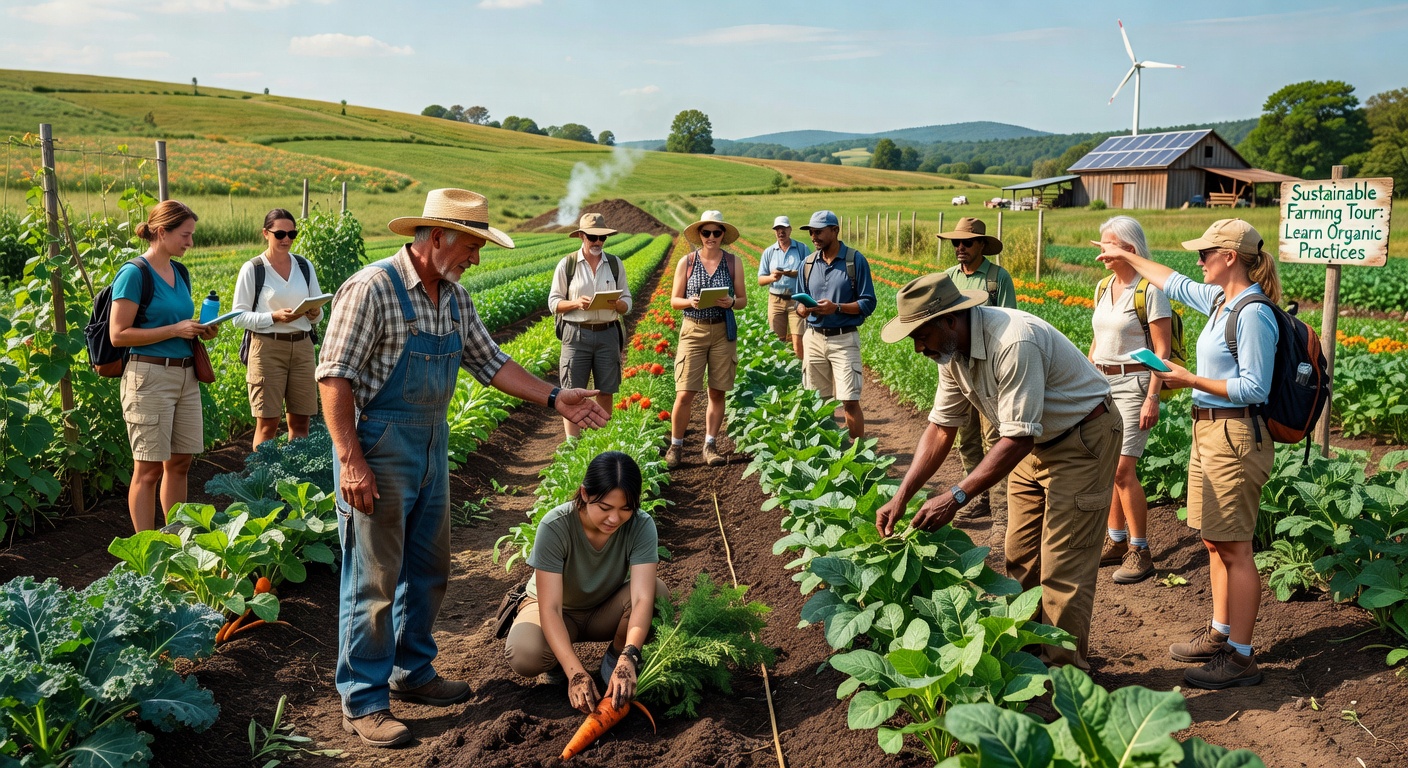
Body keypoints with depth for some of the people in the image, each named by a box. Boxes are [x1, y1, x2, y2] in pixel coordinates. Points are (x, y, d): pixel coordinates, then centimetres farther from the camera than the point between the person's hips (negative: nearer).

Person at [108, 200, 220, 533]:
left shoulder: (181, 272, 13)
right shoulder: (134, 273, -10)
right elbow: (118, 334, -13)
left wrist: (200, 331, 6)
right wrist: (175, 330, -16)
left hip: (185, 375, 8)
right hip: (149, 376, -7)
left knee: (180, 462, 12)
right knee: (149, 468, -1)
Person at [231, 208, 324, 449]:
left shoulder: (305, 266, 11)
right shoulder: (252, 269, -1)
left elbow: (319, 311, 17)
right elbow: (239, 317, -4)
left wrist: (314, 313, -6)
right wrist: (274, 317, -17)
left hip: (302, 346, 4)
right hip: (267, 347, -4)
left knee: (300, 421, 5)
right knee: (268, 423, -3)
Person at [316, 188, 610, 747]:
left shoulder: (455, 298, 8)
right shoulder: (372, 289, -17)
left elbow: (489, 362, 14)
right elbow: (334, 377, -18)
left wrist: (556, 398, 6)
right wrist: (351, 462, -23)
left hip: (432, 448, 8)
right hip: (377, 450, -8)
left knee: (428, 570, 17)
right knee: (375, 580, 0)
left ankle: (412, 673, 34)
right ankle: (363, 701, 14)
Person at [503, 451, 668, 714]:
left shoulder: (641, 525, -27)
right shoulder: (555, 527, -32)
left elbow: (642, 598, -34)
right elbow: (550, 608, -34)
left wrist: (628, 658, -51)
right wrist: (576, 672, -46)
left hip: (606, 611, 2)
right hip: (560, 613, -1)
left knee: (657, 592, -31)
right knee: (525, 655, -35)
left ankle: (615, 658, -3)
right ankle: (559, 658, 2)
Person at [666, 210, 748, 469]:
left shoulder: (734, 262, 3)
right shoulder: (686, 262, 0)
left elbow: (743, 300, 7)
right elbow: (674, 300, 3)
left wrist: (730, 302, -15)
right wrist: (690, 302, -18)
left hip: (723, 332, 2)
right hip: (693, 331, -1)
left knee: (717, 393, 7)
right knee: (684, 394, -6)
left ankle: (710, 445, 19)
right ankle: (675, 446, 11)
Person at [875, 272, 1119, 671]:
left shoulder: (1013, 343, -34)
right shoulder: (951, 350, -6)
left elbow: (1017, 438, -32)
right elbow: (941, 428, -1)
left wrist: (955, 497, -33)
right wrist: (900, 498, -7)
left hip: (1082, 438, -8)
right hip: (1037, 441, 9)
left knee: (1063, 567, -7)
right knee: (1020, 559, 12)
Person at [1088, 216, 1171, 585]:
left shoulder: (1150, 289, -10)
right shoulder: (1103, 287, 11)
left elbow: (1162, 349, -12)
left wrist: (1152, 398, -17)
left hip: (1133, 382, -7)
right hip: (1101, 382, 7)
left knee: (1122, 470, -10)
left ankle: (1140, 552, 2)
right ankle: (1116, 542, 20)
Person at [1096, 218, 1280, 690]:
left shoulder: (1253, 314, -17)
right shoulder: (1220, 300, 10)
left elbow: (1254, 388, -20)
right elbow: (1175, 284, 29)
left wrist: (1190, 380, -16)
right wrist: (1128, 259, 37)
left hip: (1234, 436, -9)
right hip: (1209, 431, 9)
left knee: (1233, 547, -5)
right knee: (1215, 541, 15)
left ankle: (1241, 658, 2)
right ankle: (1220, 633, 26)